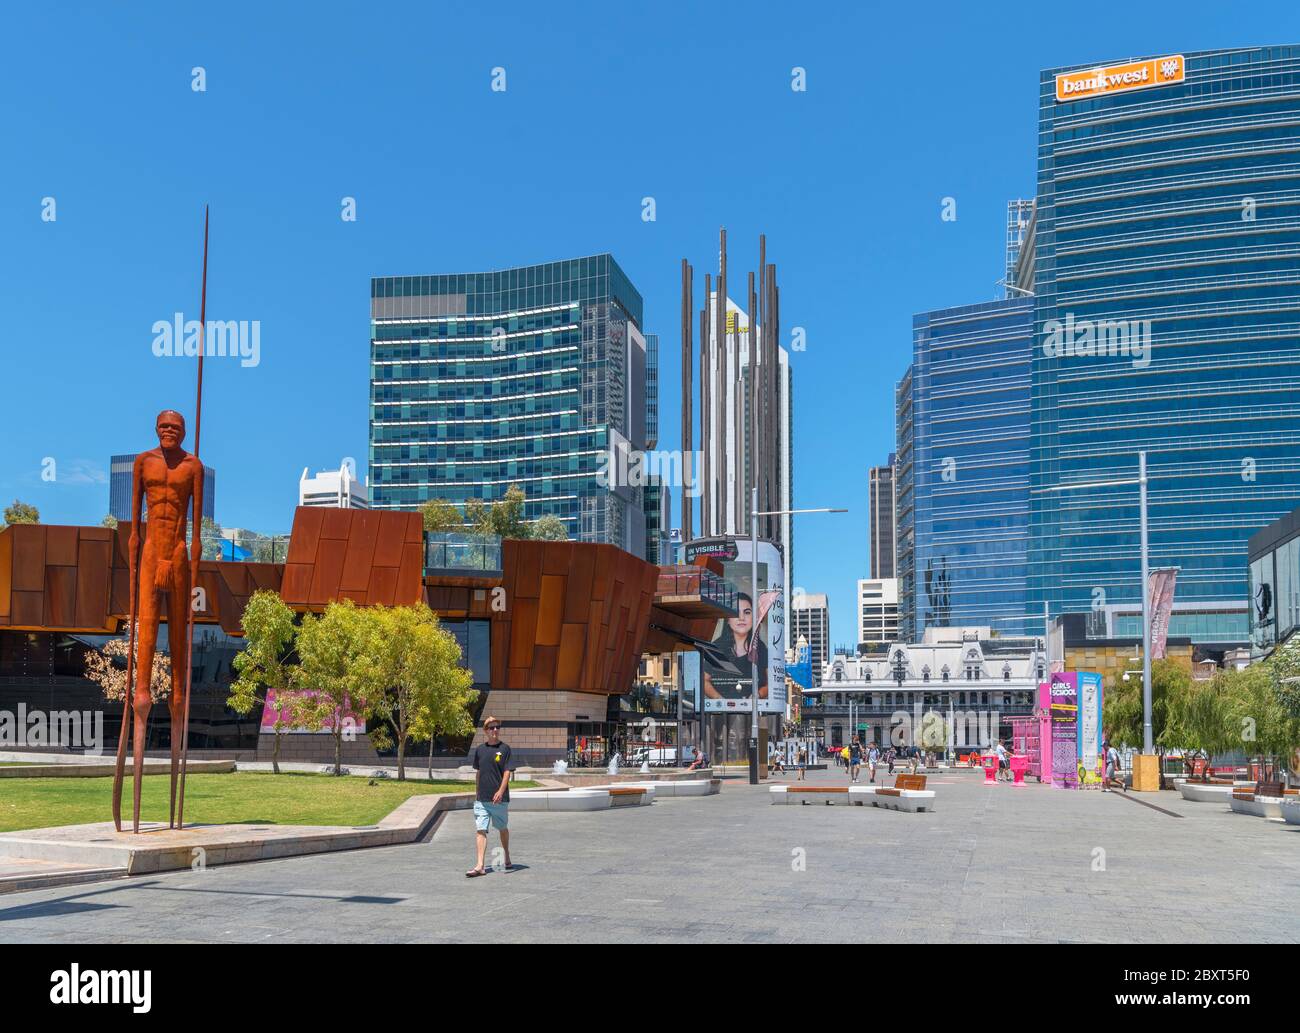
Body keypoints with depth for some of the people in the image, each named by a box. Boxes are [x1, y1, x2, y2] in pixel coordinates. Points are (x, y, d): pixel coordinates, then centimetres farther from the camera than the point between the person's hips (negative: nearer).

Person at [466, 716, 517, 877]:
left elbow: (507, 772, -8)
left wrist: (500, 791, -20)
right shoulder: (479, 749, 8)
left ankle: (507, 859, 32)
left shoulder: (504, 749, -3)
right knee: (480, 830, -6)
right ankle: (480, 866, -10)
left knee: (502, 829, 12)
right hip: (481, 798, 3)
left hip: (499, 798, -3)